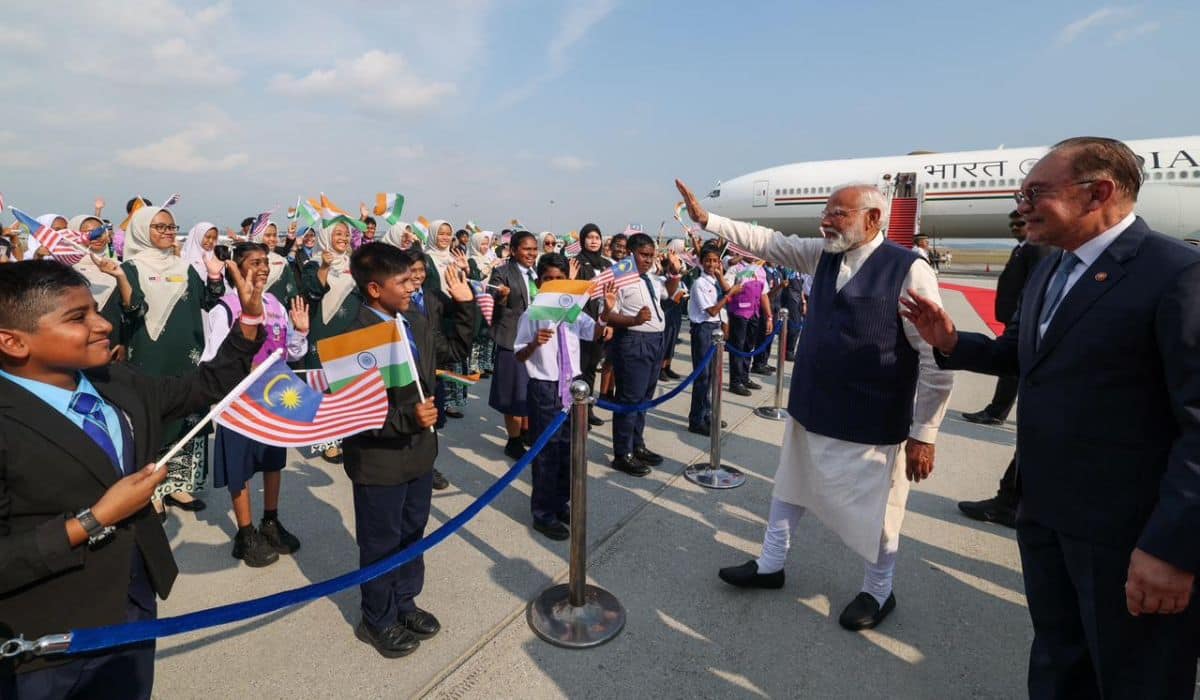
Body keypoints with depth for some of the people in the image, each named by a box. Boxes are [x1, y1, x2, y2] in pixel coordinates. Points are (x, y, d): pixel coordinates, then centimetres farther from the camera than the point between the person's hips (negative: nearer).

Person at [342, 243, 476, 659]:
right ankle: (377, 621, 38)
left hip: (420, 454, 7)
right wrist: (408, 418, -35)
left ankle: (404, 604, 46)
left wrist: (466, 304, 6)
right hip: (379, 462, -7)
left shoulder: (418, 325, 0)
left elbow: (456, 350, 14)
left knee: (412, 535, 23)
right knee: (381, 545, 14)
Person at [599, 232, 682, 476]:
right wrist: (634, 320, -32)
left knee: (644, 398, 18)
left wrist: (674, 273, 17)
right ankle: (622, 454, 10)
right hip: (633, 342, -9)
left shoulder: (651, 279, 13)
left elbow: (668, 292, 34)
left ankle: (637, 445, 32)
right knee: (629, 399, -2)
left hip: (655, 340, 9)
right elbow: (607, 316, -19)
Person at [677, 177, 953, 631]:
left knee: (872, 510, 13)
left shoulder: (909, 270, -18)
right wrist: (706, 219, 0)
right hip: (811, 410, 7)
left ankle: (877, 593, 39)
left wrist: (924, 433, -16)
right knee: (789, 489, 20)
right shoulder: (823, 255, 2)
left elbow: (936, 357, -17)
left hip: (870, 424, -6)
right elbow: (768, 242, 7)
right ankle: (770, 565, 42)